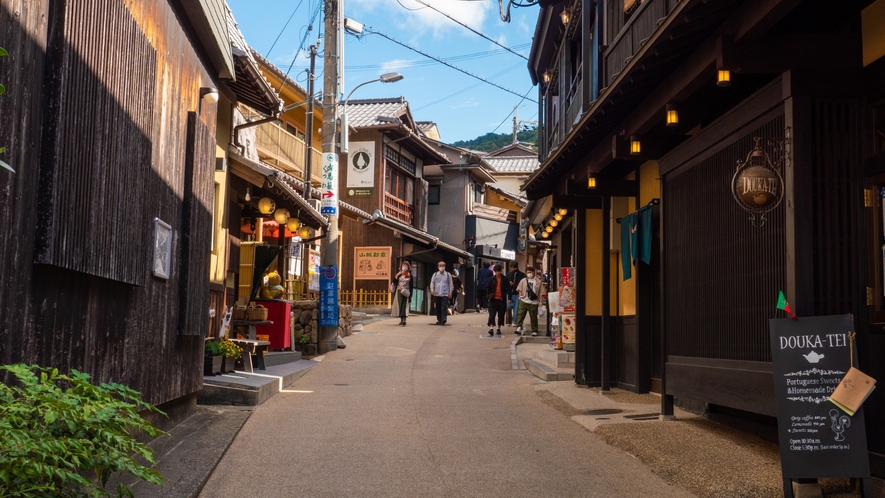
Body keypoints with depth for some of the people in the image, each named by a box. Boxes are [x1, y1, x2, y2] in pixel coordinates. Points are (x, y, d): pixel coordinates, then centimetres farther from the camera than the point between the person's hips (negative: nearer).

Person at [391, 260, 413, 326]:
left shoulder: (410, 275, 4)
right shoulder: (399, 274, 6)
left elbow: (411, 286, 4)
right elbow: (394, 281, -5)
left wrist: (410, 294, -1)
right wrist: (398, 274, -13)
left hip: (405, 293, -2)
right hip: (399, 292, 2)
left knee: (404, 306, -10)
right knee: (399, 305, 6)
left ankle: (403, 321, -15)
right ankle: (401, 320, 19)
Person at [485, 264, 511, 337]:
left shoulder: (505, 279, 1)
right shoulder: (492, 279, 3)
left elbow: (508, 289, 2)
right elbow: (488, 288, 10)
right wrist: (489, 296, 0)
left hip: (502, 300, 0)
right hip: (493, 300, 0)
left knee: (501, 315, 7)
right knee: (492, 314, -9)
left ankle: (499, 328, 19)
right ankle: (491, 328, -14)